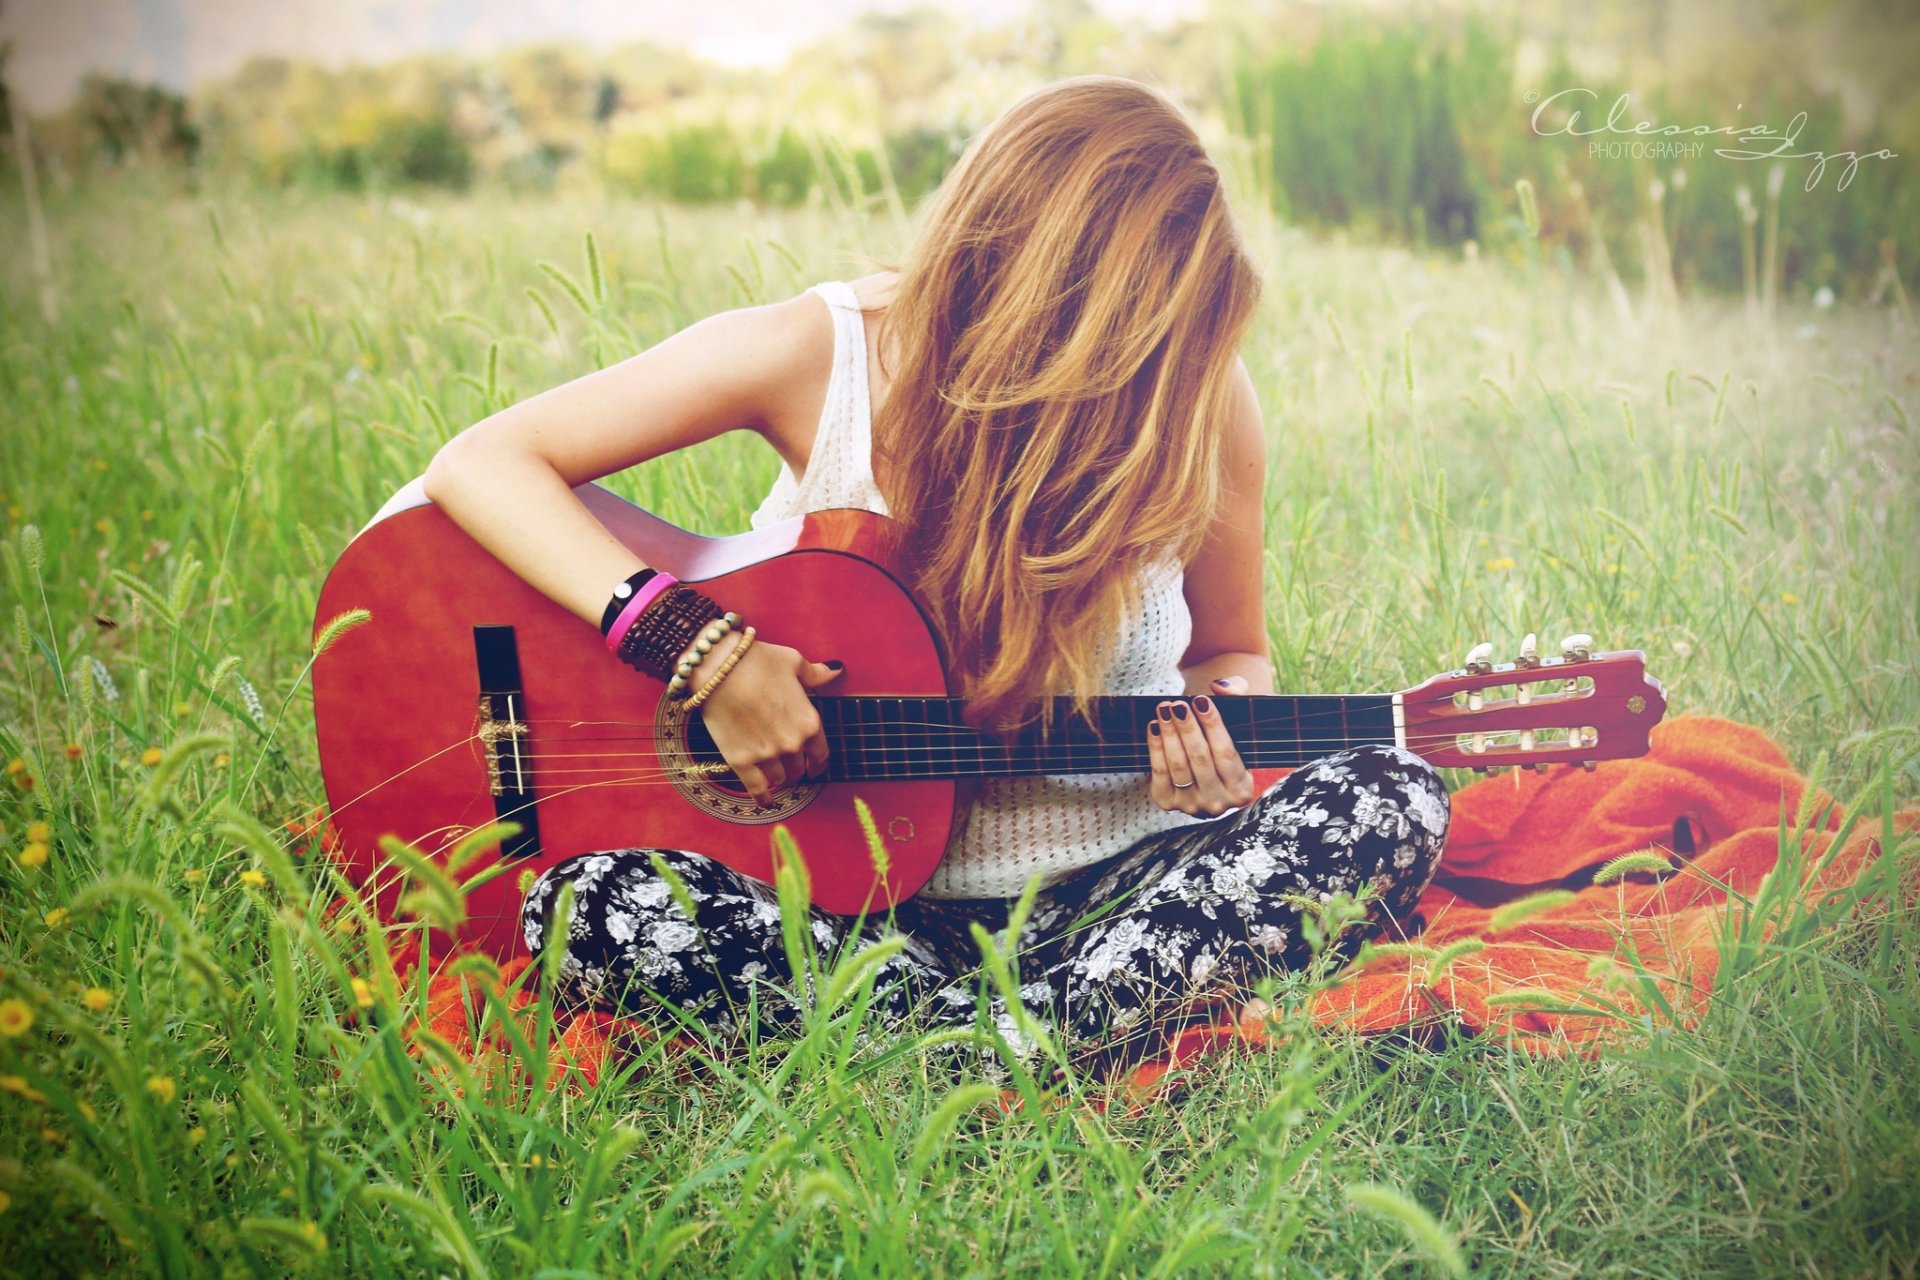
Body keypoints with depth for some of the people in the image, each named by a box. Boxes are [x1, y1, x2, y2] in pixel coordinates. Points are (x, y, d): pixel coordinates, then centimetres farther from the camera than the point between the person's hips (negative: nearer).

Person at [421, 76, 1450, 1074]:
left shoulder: (1198, 394, -7)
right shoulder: (817, 353, -13)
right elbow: (479, 464, -15)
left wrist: (1219, 731, -16)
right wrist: (701, 649, -27)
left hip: (1112, 882, 2)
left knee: (1389, 802, -25)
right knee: (588, 908, -29)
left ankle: (1006, 1053, -29)